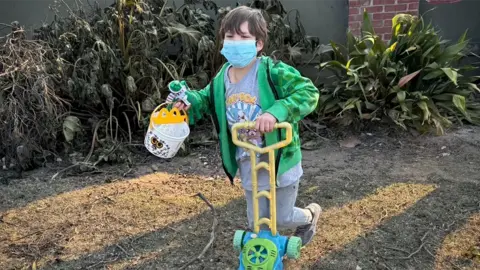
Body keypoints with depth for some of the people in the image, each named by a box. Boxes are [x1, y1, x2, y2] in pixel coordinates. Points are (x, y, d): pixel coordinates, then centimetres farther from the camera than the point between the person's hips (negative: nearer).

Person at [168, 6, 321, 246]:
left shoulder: (273, 72, -21)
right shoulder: (221, 80, -3)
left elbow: (308, 92, -26)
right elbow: (207, 100, 16)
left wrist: (276, 112, -40)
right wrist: (188, 100, -6)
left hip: (280, 161, -5)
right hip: (249, 165, 5)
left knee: (282, 218, 13)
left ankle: (310, 214, 49)